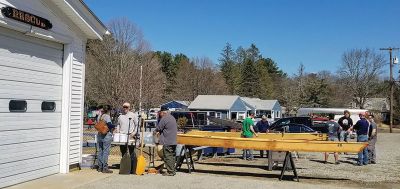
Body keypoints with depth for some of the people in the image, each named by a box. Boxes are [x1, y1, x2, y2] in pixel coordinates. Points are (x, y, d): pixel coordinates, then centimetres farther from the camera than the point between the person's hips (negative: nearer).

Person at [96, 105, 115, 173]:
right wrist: (114, 126, -4)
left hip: (99, 135, 8)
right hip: (106, 136, -8)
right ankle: (105, 168, -2)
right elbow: (109, 124, -22)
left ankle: (100, 167, 18)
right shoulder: (107, 116, -10)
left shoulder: (99, 117, 12)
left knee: (100, 151, 12)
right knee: (106, 152, -4)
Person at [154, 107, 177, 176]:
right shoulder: (172, 118, 16)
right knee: (172, 156, 13)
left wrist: (155, 131, 13)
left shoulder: (164, 119, -14)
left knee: (168, 157, -4)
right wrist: (160, 132, 21)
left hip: (167, 142, -9)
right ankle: (172, 170, 19)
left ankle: (170, 171, -3)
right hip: (173, 141, 9)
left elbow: (158, 128, -10)